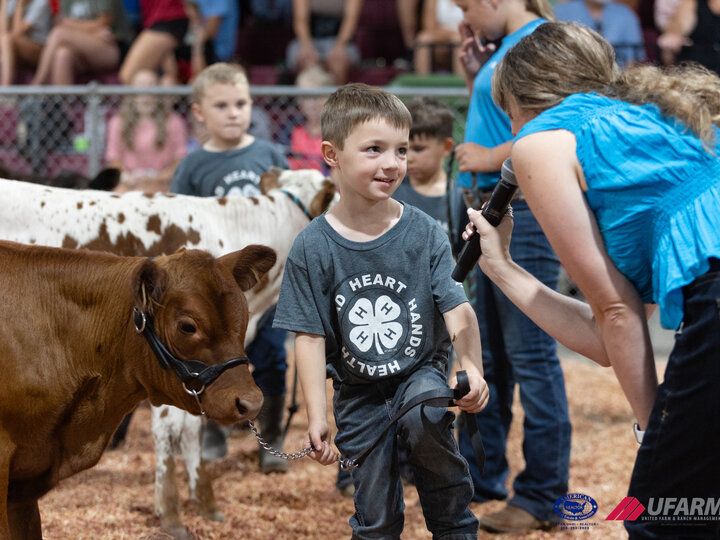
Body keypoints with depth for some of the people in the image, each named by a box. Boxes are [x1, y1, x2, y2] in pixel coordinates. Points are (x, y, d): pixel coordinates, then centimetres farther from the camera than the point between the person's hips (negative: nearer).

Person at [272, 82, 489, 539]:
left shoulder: (424, 233, -10)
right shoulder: (314, 248, -11)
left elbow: (458, 309, -14)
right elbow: (310, 335, -8)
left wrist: (471, 366, -32)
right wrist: (316, 415, -12)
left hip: (421, 369, -1)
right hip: (358, 392, 1)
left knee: (425, 416, -33)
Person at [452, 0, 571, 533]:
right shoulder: (504, 47, 16)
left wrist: (490, 158, -17)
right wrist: (474, 71, 13)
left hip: (524, 213, -10)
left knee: (531, 356, -5)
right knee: (485, 354, 16)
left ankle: (543, 498, 1)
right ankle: (480, 479, 27)